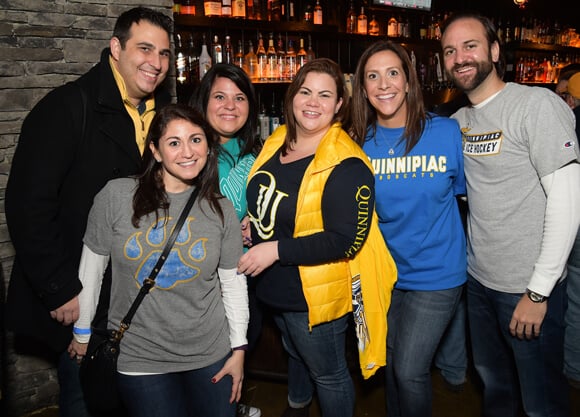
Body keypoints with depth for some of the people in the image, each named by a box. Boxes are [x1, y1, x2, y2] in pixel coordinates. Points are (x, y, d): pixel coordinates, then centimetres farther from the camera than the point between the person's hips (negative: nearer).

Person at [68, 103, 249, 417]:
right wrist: (82, 332, 7)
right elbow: (91, 269, 0)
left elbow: (234, 283, 4)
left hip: (211, 355, 2)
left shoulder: (221, 209, -2)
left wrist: (238, 348, 5)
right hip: (139, 358, -2)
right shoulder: (116, 195, -10)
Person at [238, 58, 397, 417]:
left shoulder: (346, 165, -24)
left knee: (328, 373, 14)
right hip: (275, 286, 8)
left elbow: (347, 240, -28)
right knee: (296, 353, 33)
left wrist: (277, 250, -28)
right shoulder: (276, 143, 0)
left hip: (317, 294, -8)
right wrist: (250, 224, -3)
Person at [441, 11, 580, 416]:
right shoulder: (458, 120, 5)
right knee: (494, 384, 23)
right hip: (478, 278, 6)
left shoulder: (537, 104, -14)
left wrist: (538, 291, -18)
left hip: (530, 286, -6)